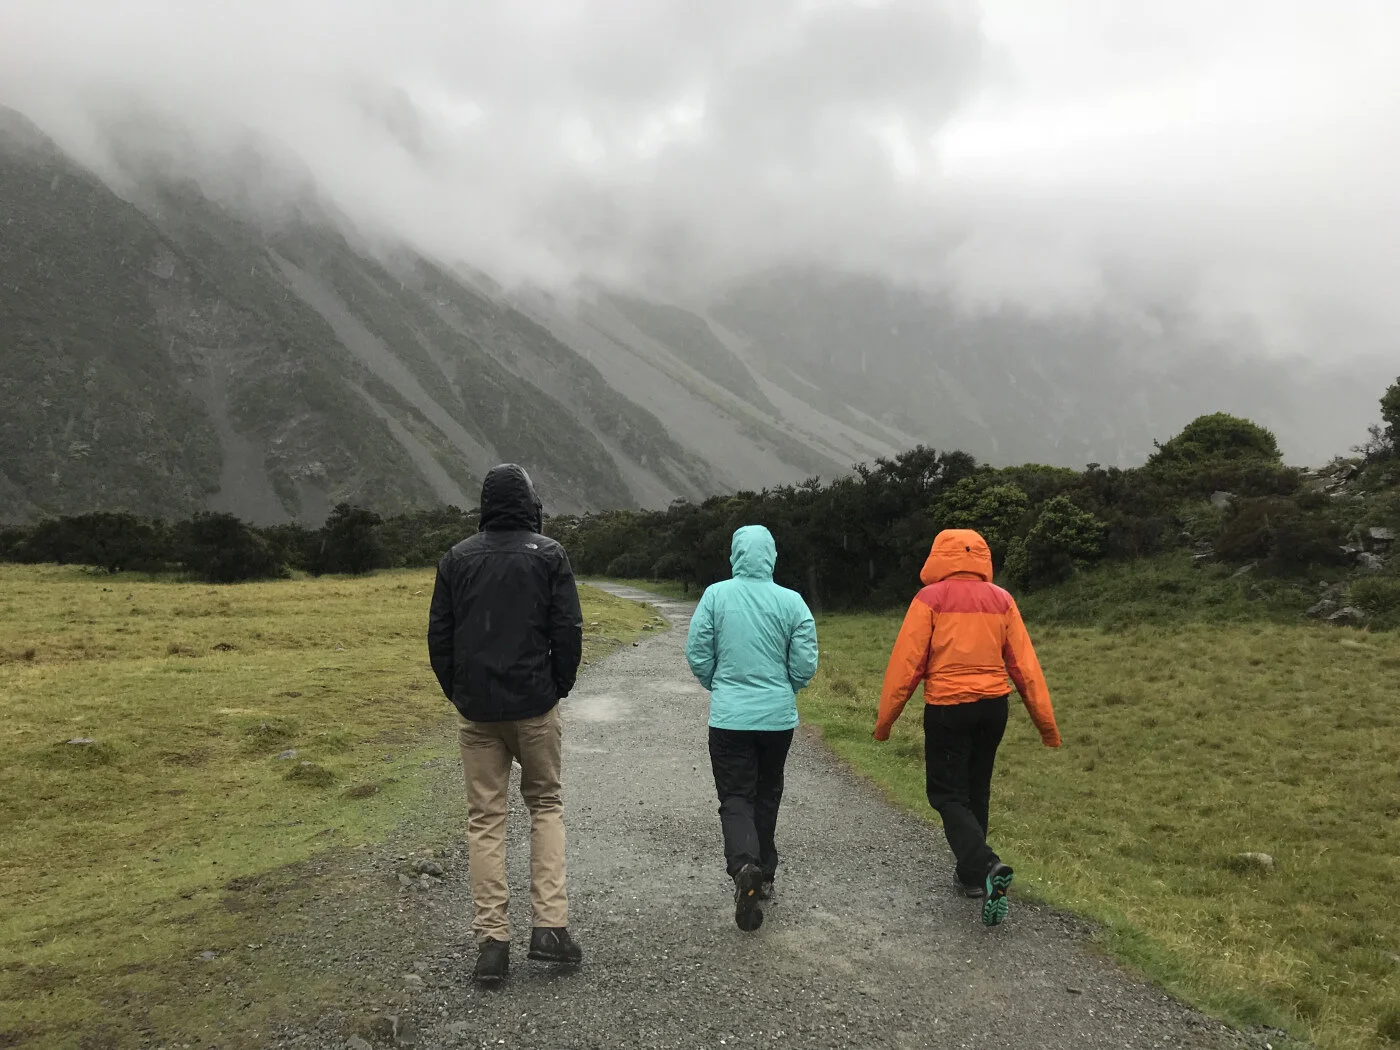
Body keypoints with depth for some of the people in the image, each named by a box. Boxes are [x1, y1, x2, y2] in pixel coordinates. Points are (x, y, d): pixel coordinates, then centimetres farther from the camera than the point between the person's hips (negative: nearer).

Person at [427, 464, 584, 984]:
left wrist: (457, 693, 14)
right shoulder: (549, 554, -4)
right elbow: (568, 630, -7)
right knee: (545, 804, 14)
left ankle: (492, 939, 6)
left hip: (478, 710, 2)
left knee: (485, 818, 8)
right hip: (535, 706, -1)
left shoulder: (457, 558, 3)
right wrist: (561, 687, 7)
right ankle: (550, 924, 4)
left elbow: (439, 635, 4)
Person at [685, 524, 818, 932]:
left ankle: (744, 864, -21)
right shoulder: (792, 601, -7)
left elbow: (697, 654, -5)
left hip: (729, 716, -1)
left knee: (735, 797, 4)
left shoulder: (716, 596, -8)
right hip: (778, 716, 2)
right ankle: (764, 873, 29)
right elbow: (805, 664, -6)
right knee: (767, 795, 19)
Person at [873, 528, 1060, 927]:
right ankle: (971, 875, 26)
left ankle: (987, 867, -19)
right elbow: (1025, 664, 3)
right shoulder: (1001, 601, 3)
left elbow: (907, 662, -9)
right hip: (993, 705, 5)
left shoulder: (930, 600, -8)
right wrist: (1046, 721, 8)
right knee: (977, 790, 19)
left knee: (949, 795, 3)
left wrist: (885, 718, -2)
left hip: (947, 708, -4)